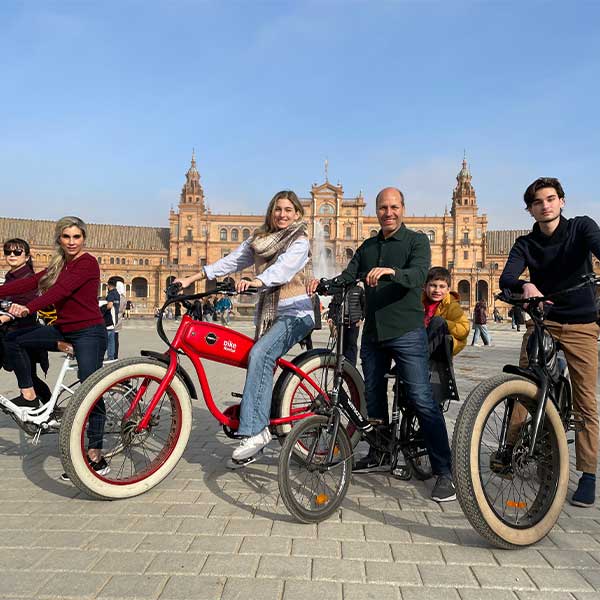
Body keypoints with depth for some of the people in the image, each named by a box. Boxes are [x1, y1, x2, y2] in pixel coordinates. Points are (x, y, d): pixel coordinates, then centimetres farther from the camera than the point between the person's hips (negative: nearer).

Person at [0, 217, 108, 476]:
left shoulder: (87, 263, -11)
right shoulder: (58, 265, 14)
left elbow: (61, 289, -25)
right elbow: (30, 282, 4)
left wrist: (28, 308, -35)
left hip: (88, 332, -8)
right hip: (64, 330, 8)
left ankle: (96, 458, -2)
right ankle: (29, 397, 8)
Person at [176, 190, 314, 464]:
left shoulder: (300, 242, -4)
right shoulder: (259, 239, 13)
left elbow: (282, 268, -23)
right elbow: (230, 261, 7)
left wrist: (254, 282, -42)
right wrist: (190, 279, -1)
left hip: (294, 313, -7)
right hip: (267, 313, 7)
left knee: (260, 355, -28)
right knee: (262, 365, 5)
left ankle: (254, 430, -28)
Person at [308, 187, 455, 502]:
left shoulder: (416, 240, -1)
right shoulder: (367, 247, 16)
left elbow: (419, 275, -19)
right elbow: (347, 278, 8)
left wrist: (391, 272, -39)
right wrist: (323, 284, -13)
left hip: (406, 331, -6)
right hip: (372, 332, 6)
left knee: (422, 400, -10)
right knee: (373, 396, 15)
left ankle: (445, 472, -3)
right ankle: (378, 452, 34)